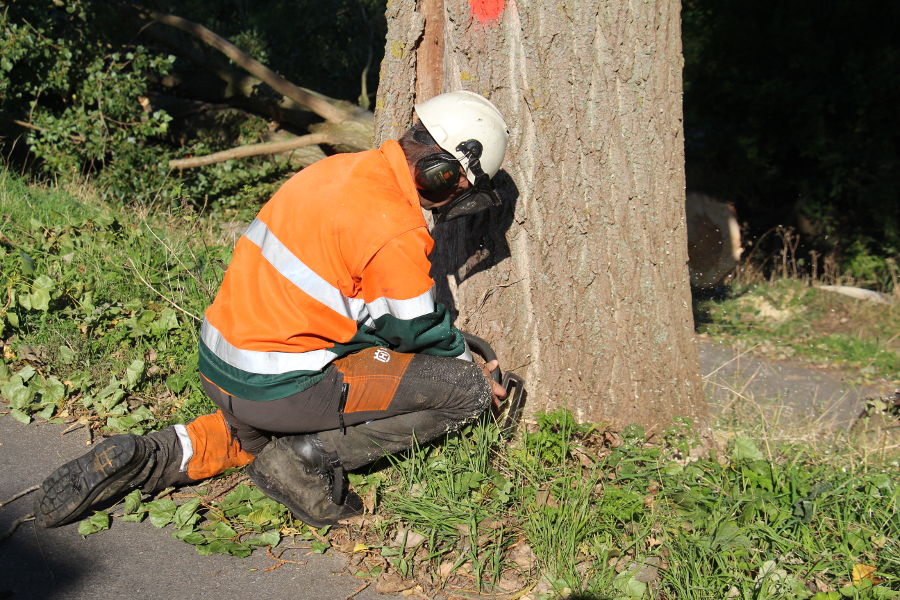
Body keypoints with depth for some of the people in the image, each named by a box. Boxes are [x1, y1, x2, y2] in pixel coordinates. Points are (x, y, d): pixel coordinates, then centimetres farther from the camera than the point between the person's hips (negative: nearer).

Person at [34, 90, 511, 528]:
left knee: (263, 431, 42)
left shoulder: (337, 169, 6)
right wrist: (468, 365, 17)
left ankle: (163, 454, 18)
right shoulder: (395, 231, -19)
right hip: (284, 387, -8)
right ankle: (315, 456, -4)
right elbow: (419, 330, -3)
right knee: (468, 389, -3)